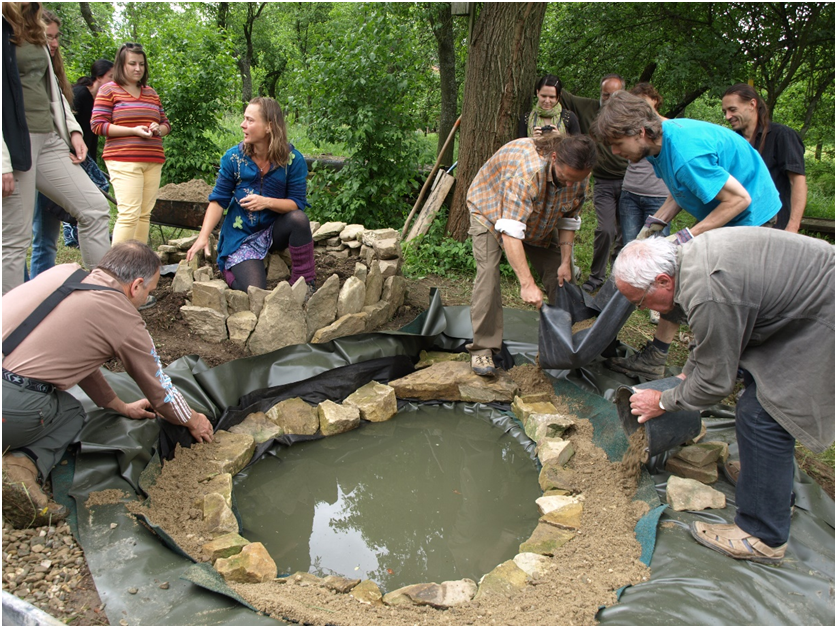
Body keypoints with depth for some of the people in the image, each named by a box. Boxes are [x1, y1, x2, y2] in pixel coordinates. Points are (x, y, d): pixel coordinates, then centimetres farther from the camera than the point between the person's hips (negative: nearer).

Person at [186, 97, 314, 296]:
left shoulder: (293, 159, -10)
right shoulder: (233, 157, -7)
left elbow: (297, 203, -12)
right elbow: (218, 201, -5)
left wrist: (267, 202, -30)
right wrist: (203, 237, -18)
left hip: (276, 231, 1)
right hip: (242, 237, -1)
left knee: (298, 218, -33)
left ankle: (305, 284, -20)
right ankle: (229, 268, 13)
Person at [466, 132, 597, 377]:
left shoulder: (578, 175, -22)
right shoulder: (527, 172, -45)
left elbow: (568, 219, -7)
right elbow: (510, 231, -49)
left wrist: (565, 262, -15)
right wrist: (527, 284, -52)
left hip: (540, 219, 6)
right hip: (490, 211, -6)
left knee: (560, 276, -1)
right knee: (488, 272, -24)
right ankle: (482, 348, -18)